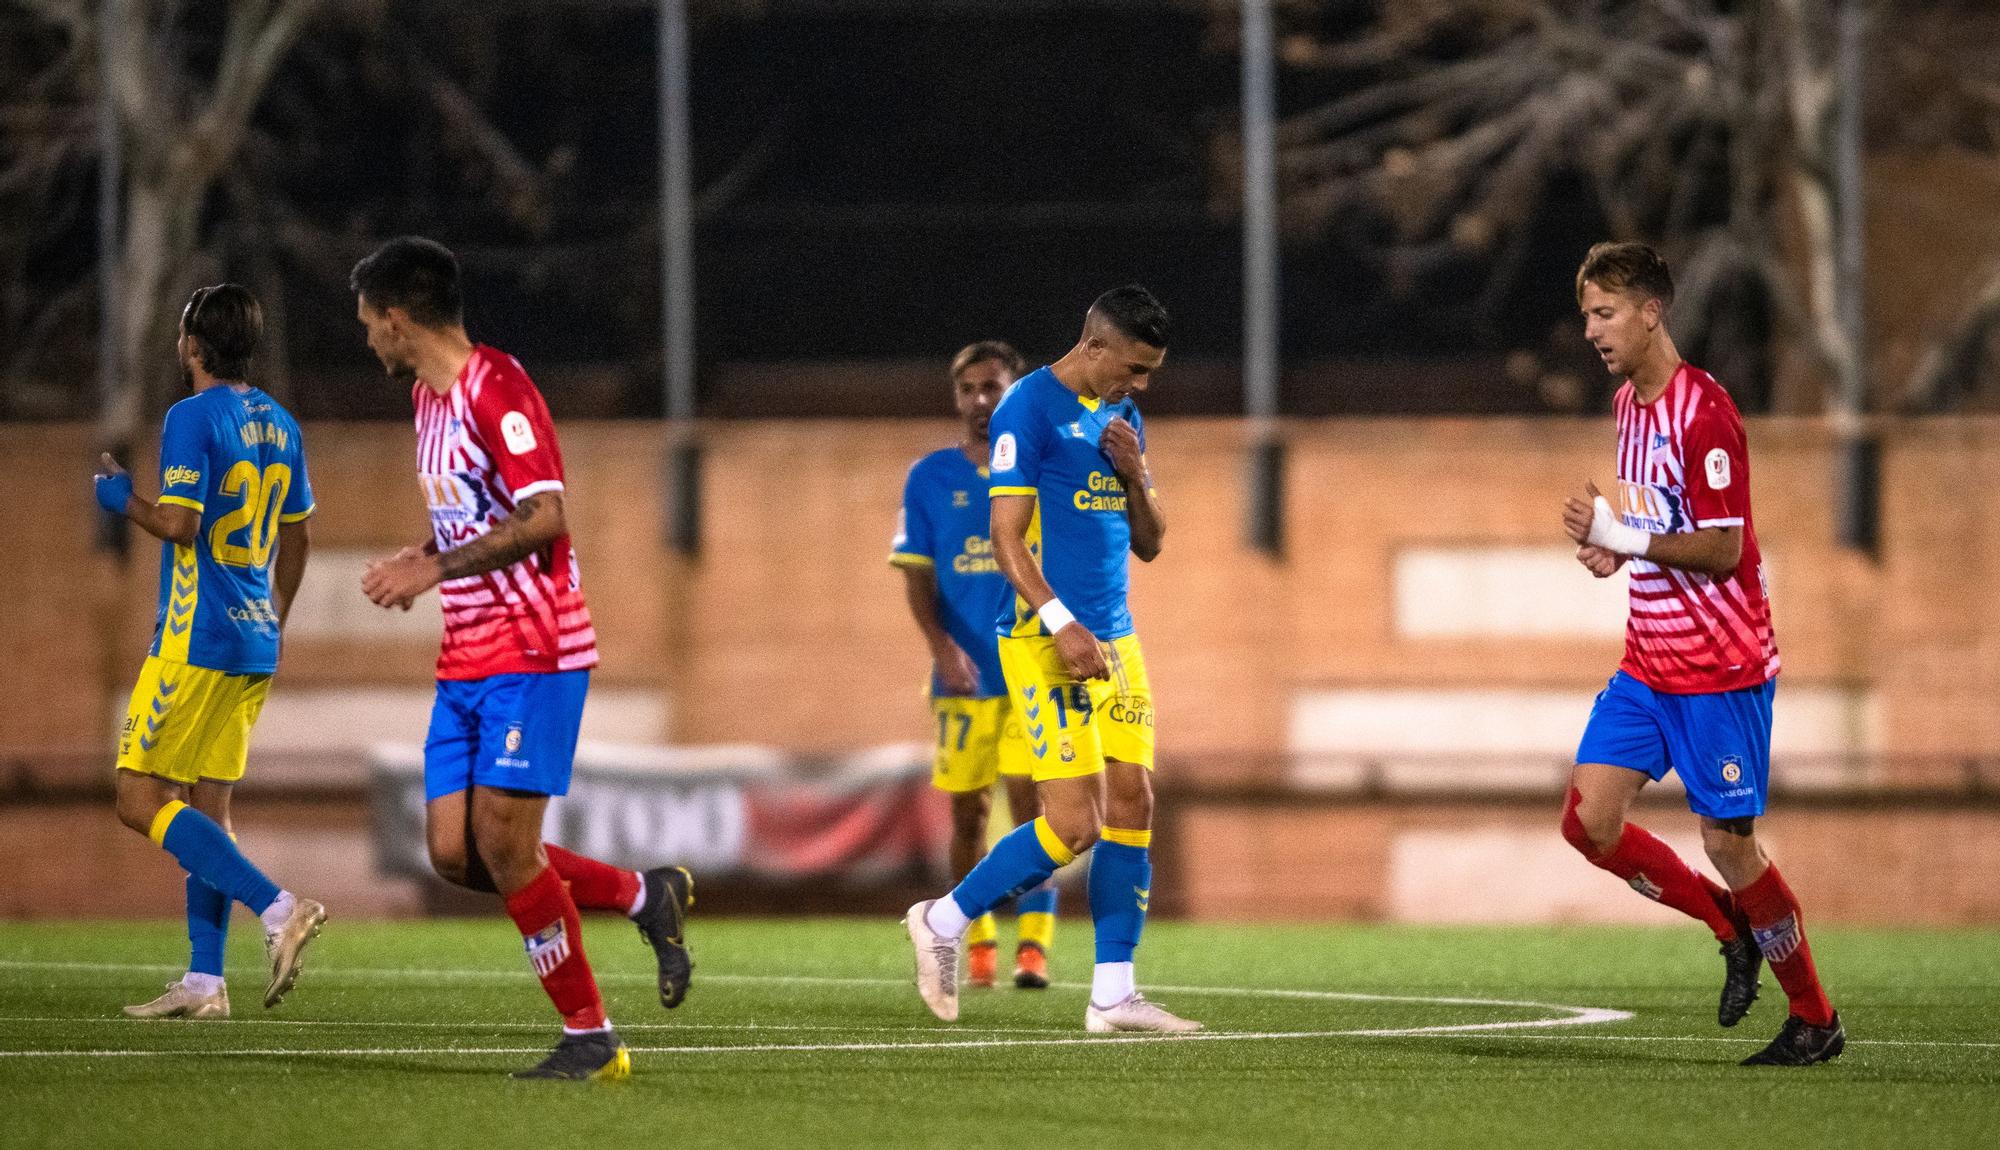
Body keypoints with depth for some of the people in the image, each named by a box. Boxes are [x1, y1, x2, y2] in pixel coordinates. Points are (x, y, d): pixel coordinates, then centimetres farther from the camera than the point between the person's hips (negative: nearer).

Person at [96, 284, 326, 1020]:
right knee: (207, 806, 11)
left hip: (196, 638, -8)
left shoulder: (193, 418, -12)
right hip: (254, 642, 8)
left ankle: (277, 908, -20)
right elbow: (296, 534, 20)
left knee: (140, 801, -7)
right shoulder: (277, 424, 13)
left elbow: (179, 523, -21)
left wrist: (122, 498, -3)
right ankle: (204, 980, 7)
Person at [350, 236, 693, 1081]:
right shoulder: (428, 398, 16)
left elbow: (543, 516, -22)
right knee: (454, 851, 1)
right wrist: (419, 561, 9)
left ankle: (590, 1037, 0)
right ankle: (646, 896, 16)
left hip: (533, 654, -9)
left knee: (503, 846, -12)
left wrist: (436, 567, -20)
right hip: (465, 662, 9)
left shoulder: (496, 389, -15)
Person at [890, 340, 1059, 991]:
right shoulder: (930, 478, 6)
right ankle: (977, 943, 19)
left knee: (1028, 798, -12)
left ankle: (1033, 943, -13)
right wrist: (941, 645, -14)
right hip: (962, 674, 2)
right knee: (968, 811, 5)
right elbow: (916, 577, 2)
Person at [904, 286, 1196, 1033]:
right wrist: (1061, 623, -23)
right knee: (1076, 823, -12)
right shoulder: (1030, 410, -10)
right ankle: (944, 921, 7)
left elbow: (1149, 543, 18)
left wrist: (1133, 473, -1)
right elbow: (1007, 537, -14)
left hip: (1114, 640, 8)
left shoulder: (1123, 418, 15)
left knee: (1133, 806, 1)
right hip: (1045, 642, -8)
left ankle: (1113, 994, 4)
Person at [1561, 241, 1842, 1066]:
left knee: (1728, 842, -3)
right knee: (1590, 820, -3)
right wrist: (1610, 546, 4)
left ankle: (1815, 1021, 13)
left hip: (1720, 670, -8)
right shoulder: (1628, 403, 10)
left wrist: (1622, 536, -22)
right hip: (1647, 663, 8)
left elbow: (1721, 547, -20)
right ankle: (1733, 929, 16)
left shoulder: (1703, 412, -18)